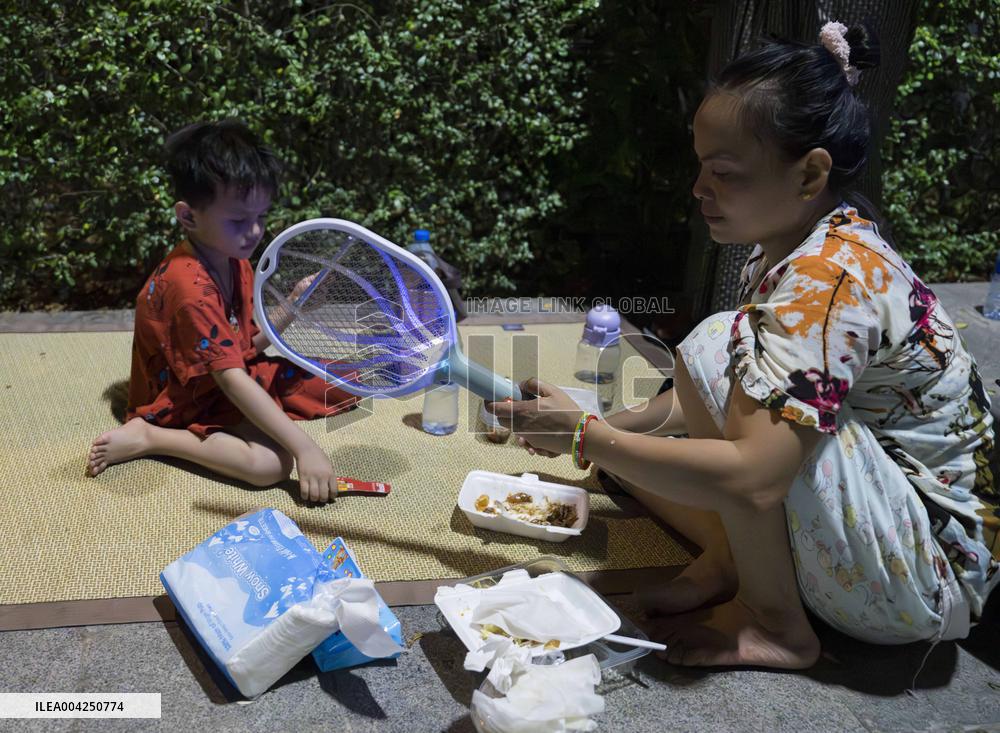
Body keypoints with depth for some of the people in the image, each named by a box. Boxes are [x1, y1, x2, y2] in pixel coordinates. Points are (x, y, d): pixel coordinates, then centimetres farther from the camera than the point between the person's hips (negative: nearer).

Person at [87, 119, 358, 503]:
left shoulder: (235, 262, 0)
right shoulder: (191, 287, -29)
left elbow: (248, 346, 5)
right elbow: (232, 381, -34)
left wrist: (293, 303, -12)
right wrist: (304, 448, -37)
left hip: (232, 377, 9)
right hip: (185, 402, -9)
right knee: (272, 463, -33)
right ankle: (146, 438, -13)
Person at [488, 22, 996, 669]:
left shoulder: (832, 279, -28)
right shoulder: (791, 249, 2)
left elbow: (748, 478, -36)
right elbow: (732, 398, 9)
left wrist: (586, 436, -26)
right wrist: (612, 429, -6)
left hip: (935, 574, -8)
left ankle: (774, 622, -16)